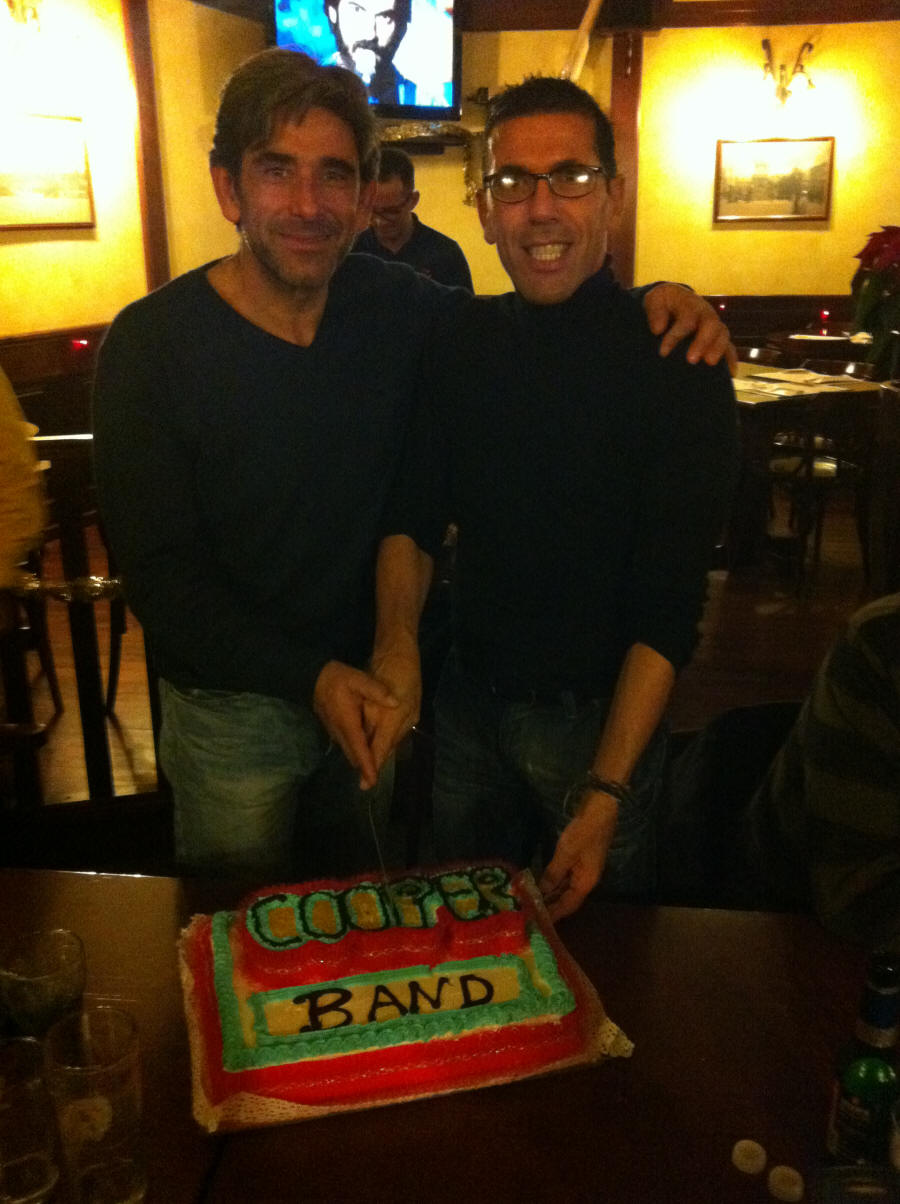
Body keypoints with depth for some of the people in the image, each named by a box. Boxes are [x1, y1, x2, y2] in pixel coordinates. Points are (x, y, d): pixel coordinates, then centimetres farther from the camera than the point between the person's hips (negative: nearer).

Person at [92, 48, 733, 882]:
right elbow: (160, 577, -17)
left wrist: (649, 300, -10)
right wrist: (310, 677, -27)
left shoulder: (396, 307, -7)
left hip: (372, 683, 4)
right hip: (232, 704, -3)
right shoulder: (151, 344, -17)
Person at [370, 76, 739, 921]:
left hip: (598, 716, -4)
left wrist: (606, 791, -24)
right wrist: (397, 639, -19)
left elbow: (668, 606, -19)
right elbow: (415, 511, 1)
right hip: (468, 695, 4)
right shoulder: (463, 338, -3)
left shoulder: (675, 361, -17)